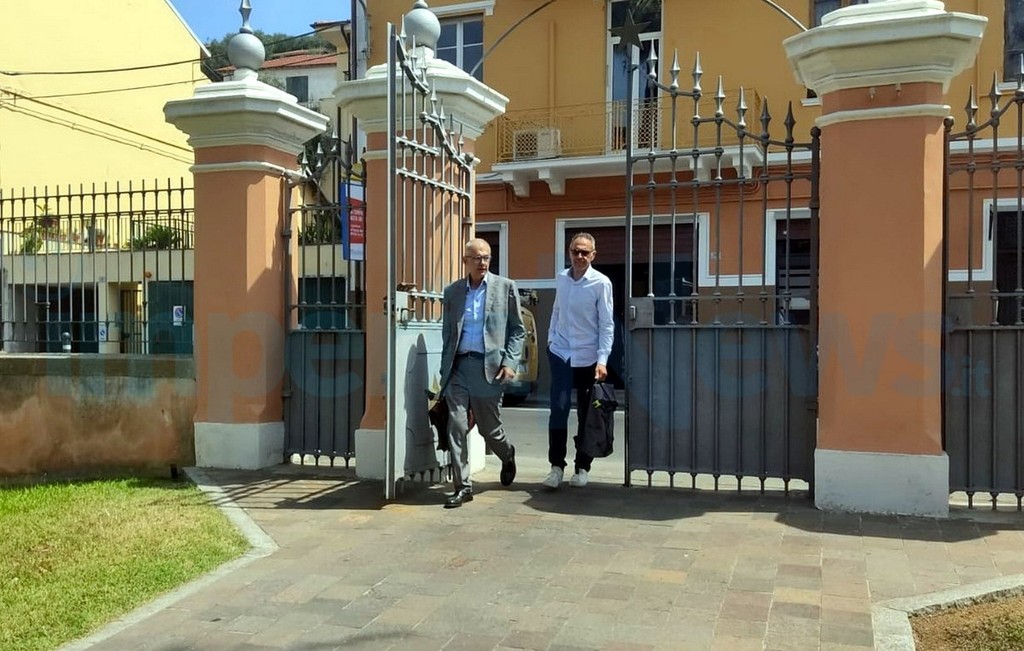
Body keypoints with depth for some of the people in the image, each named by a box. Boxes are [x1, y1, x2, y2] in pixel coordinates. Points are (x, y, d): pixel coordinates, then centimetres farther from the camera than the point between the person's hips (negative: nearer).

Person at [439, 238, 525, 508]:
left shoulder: (505, 287, 3)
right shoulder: (452, 292, 11)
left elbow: (517, 329, 4)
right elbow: (447, 332, 15)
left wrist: (510, 362, -7)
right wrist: (445, 368, 8)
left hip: (489, 366, -2)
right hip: (458, 367, 2)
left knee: (489, 428, 8)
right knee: (456, 426, -5)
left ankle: (507, 456, 41)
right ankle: (462, 486, 4)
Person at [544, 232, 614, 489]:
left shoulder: (601, 283, -9)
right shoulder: (561, 279, 4)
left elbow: (606, 324, -10)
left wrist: (602, 360, -16)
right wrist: (551, 338, 12)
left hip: (588, 357, -2)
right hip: (561, 352, 2)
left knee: (586, 415, 8)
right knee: (558, 408, -9)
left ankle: (582, 467, 21)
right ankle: (556, 466, 1)